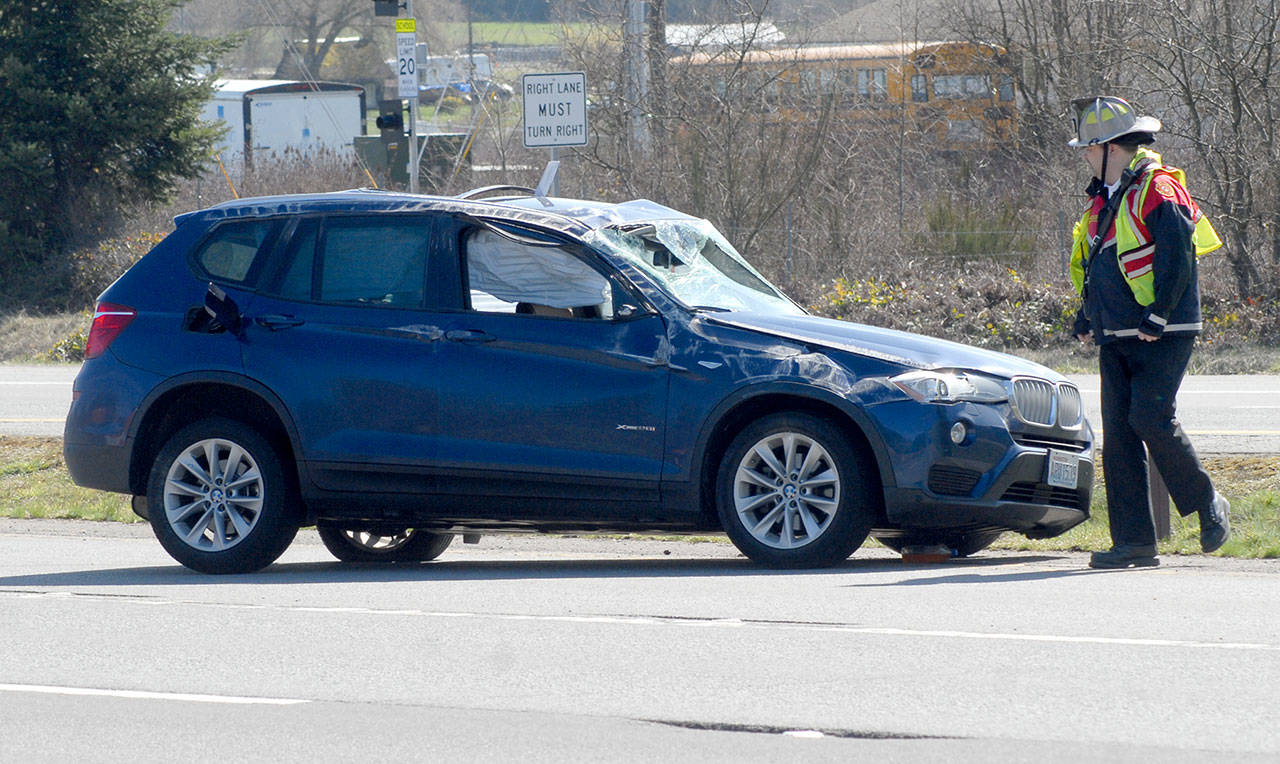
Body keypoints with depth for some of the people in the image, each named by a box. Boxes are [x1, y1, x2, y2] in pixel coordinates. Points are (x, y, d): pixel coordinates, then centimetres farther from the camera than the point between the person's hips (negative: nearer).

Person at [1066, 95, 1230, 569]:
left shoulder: (1159, 191, -11)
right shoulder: (1104, 200, 16)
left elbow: (1177, 257, -18)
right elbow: (1090, 266, 25)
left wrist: (1157, 318, -20)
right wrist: (1086, 319, 15)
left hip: (1162, 337, -8)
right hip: (1116, 339, 8)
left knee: (1150, 419, -17)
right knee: (1118, 434, 1)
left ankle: (1208, 506, 4)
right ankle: (1134, 542, 1)